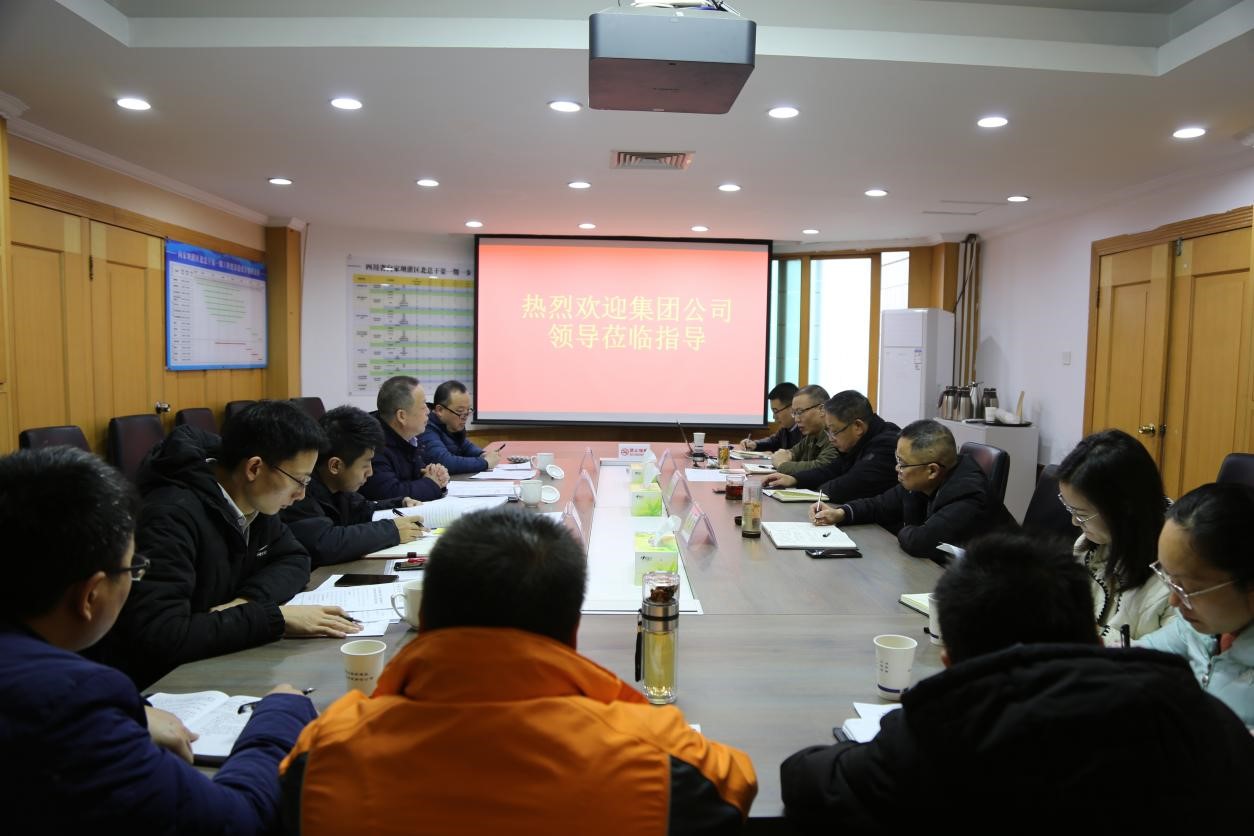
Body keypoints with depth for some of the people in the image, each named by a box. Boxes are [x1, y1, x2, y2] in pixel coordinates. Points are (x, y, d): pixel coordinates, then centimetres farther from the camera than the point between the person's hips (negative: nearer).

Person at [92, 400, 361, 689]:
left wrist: (248, 601, -12)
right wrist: (276, 617, -29)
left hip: (216, 661, 7)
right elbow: (161, 636, -33)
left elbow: (294, 559, 7)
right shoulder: (171, 516, -26)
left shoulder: (253, 501, -2)